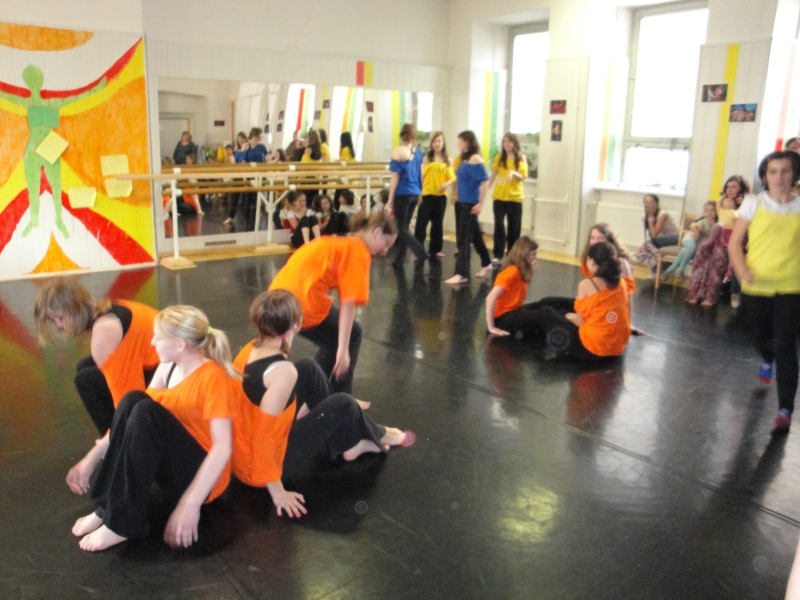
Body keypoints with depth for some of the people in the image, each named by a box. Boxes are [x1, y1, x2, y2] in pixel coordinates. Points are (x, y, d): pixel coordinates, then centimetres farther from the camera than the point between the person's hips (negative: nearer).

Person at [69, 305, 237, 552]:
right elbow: (128, 420, 8)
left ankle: (123, 522, -23)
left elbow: (223, 447, -24)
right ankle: (107, 508, -16)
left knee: (147, 412, -29)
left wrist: (190, 504, -29)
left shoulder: (213, 377, -19)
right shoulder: (166, 369, 4)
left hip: (202, 476, -7)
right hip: (171, 467, 7)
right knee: (134, 400, -18)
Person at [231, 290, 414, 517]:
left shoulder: (250, 349, -5)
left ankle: (348, 442, 24)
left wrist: (300, 410, 24)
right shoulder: (283, 372, -30)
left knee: (308, 368, 10)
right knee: (342, 405, -1)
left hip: (242, 450, 8)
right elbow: (263, 437, -30)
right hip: (258, 462, -8)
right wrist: (277, 492, -20)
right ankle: (378, 436, 33)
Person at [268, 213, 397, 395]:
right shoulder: (358, 250, -1)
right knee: (351, 334, 14)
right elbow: (348, 303, -9)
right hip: (303, 302, -8)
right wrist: (343, 350, -10)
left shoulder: (337, 243, 23)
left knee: (334, 336, 26)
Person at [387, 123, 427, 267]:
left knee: (401, 228, 0)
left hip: (402, 194, -6)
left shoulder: (398, 152, -11)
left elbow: (395, 177, -11)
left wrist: (390, 198, -7)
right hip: (415, 194, 6)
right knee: (404, 226, 13)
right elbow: (421, 175, 13)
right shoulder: (418, 152, 6)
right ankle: (398, 259, 17)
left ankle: (421, 252, -15)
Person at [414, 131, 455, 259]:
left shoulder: (447, 160, 7)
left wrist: (447, 183, -19)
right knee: (422, 221, -5)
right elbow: (421, 175, -5)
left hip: (441, 195, 3)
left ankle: (435, 249, 20)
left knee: (438, 223, 10)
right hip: (427, 194, -3)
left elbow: (452, 178, 3)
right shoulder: (427, 158, 0)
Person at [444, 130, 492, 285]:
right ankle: (486, 263, 34)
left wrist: (481, 203, -20)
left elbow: (485, 181, -18)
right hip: (461, 202, 8)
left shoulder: (475, 159, -13)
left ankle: (462, 274, -4)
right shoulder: (463, 159, 12)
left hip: (470, 204, -8)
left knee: (464, 238, -7)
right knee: (474, 234, 19)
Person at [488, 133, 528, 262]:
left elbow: (523, 177, -6)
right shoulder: (499, 158, 5)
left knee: (514, 227, 5)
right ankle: (498, 254, -3)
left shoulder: (521, 158, 1)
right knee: (499, 225, -8)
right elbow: (492, 176, 7)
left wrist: (513, 173, -26)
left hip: (515, 198, -1)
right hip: (499, 197, 1)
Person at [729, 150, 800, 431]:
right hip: (756, 286, 1)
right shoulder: (753, 203, -1)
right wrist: (743, 272, -16)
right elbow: (734, 242, -2)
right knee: (762, 338, 20)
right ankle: (767, 360, 56)